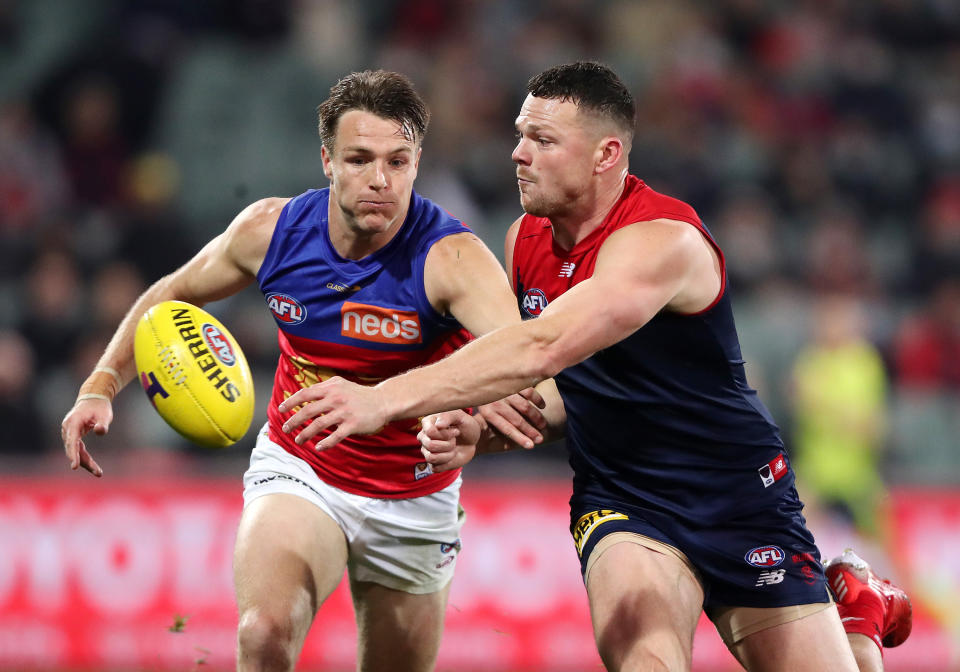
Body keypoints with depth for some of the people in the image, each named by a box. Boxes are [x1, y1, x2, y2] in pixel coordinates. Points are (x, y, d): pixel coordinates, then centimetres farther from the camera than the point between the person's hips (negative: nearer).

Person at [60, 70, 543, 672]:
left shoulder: (452, 258, -25)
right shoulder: (271, 230, -13)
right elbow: (175, 294, 9)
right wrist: (103, 383, -5)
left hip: (412, 502, 0)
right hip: (298, 473, 0)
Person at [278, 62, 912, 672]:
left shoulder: (663, 240, -25)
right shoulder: (527, 240, 0)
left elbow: (544, 349, -38)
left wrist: (385, 399, -43)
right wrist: (478, 431, -12)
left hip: (739, 496, -4)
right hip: (619, 502, 4)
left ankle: (854, 603, 34)